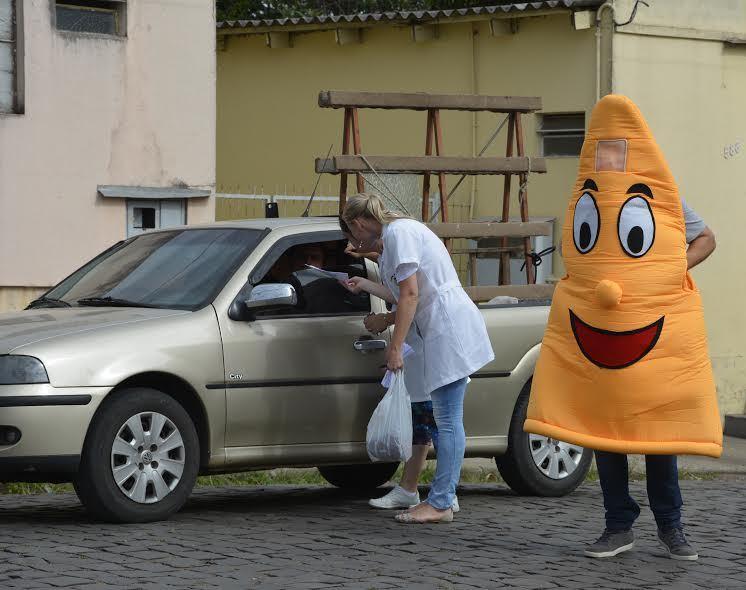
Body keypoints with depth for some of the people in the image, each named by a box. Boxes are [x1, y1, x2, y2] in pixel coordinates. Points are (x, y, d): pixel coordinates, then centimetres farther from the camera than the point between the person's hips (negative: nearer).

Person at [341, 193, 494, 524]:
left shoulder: (399, 232, -9)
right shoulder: (403, 230, 22)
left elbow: (411, 293, -16)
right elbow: (409, 296, 23)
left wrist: (395, 347, -15)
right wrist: (366, 286, 34)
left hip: (449, 326, -10)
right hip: (445, 328, 10)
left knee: (448, 420, -10)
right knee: (446, 419, 8)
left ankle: (440, 503, -11)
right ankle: (441, 500, 9)